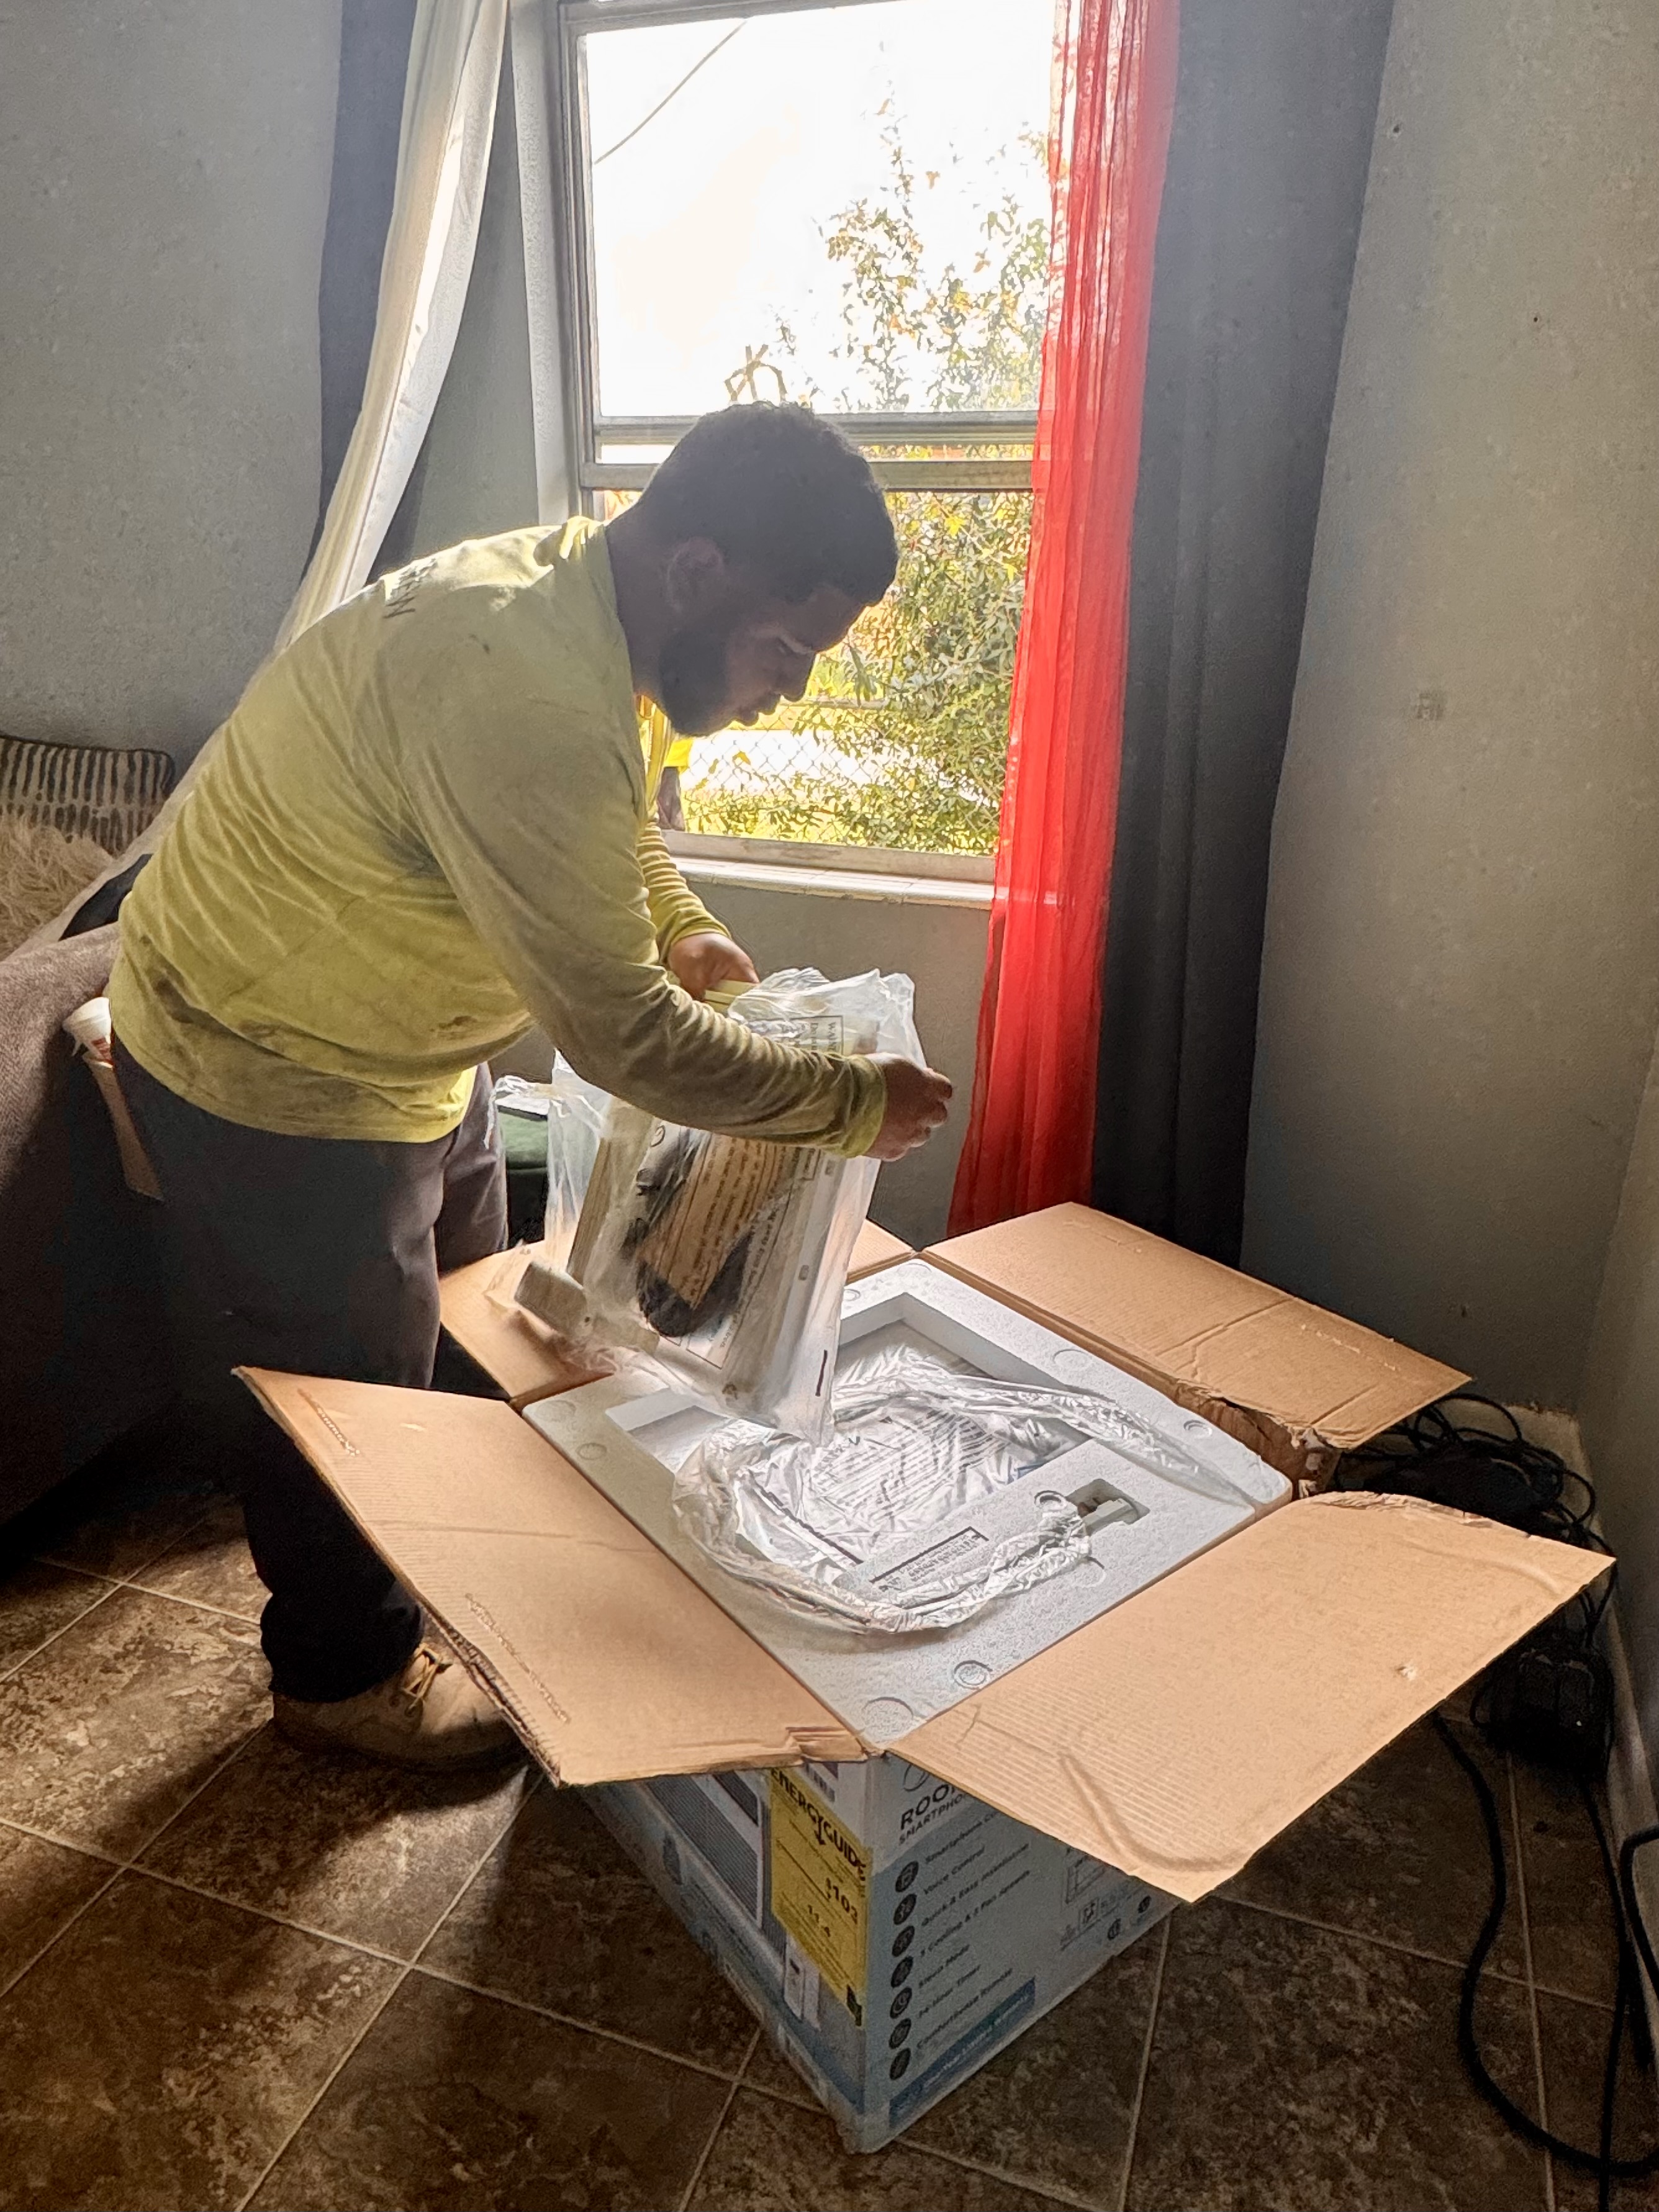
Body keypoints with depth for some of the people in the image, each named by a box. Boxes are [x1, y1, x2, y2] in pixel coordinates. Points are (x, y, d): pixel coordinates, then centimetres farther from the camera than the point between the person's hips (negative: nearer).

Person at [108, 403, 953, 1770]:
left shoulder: (570, 581, -4)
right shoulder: (519, 696, -36)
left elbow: (615, 812, 17)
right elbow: (619, 1035, -32)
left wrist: (680, 928, 3)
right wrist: (857, 1103, -22)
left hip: (404, 1049, 9)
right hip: (274, 1079, -9)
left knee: (461, 1331, 23)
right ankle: (345, 1675, 36)